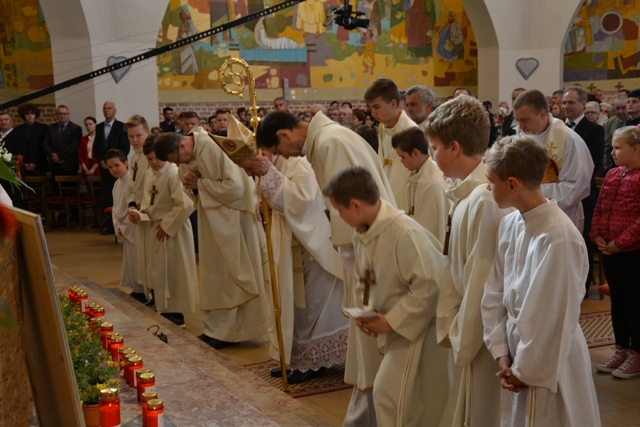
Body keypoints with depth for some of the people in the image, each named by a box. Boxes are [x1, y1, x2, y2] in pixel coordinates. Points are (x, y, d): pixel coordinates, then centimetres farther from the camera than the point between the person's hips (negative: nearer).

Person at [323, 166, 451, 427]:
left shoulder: (404, 233, -28)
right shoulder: (362, 234, 0)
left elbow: (428, 285, -29)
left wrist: (391, 321, -22)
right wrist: (369, 311, -4)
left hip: (419, 326, -8)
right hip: (396, 325, 8)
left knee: (388, 391, -7)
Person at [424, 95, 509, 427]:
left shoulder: (485, 199, -25)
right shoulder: (463, 193, 3)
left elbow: (481, 280, -21)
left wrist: (462, 340, -11)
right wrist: (449, 325, 8)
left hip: (482, 334, -8)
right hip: (466, 329, 8)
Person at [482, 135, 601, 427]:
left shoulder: (558, 238, -28)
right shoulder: (510, 224, -4)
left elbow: (556, 319, -23)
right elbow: (494, 293, 2)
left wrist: (527, 369, -13)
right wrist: (501, 353, -3)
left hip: (548, 363, -7)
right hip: (517, 348, 7)